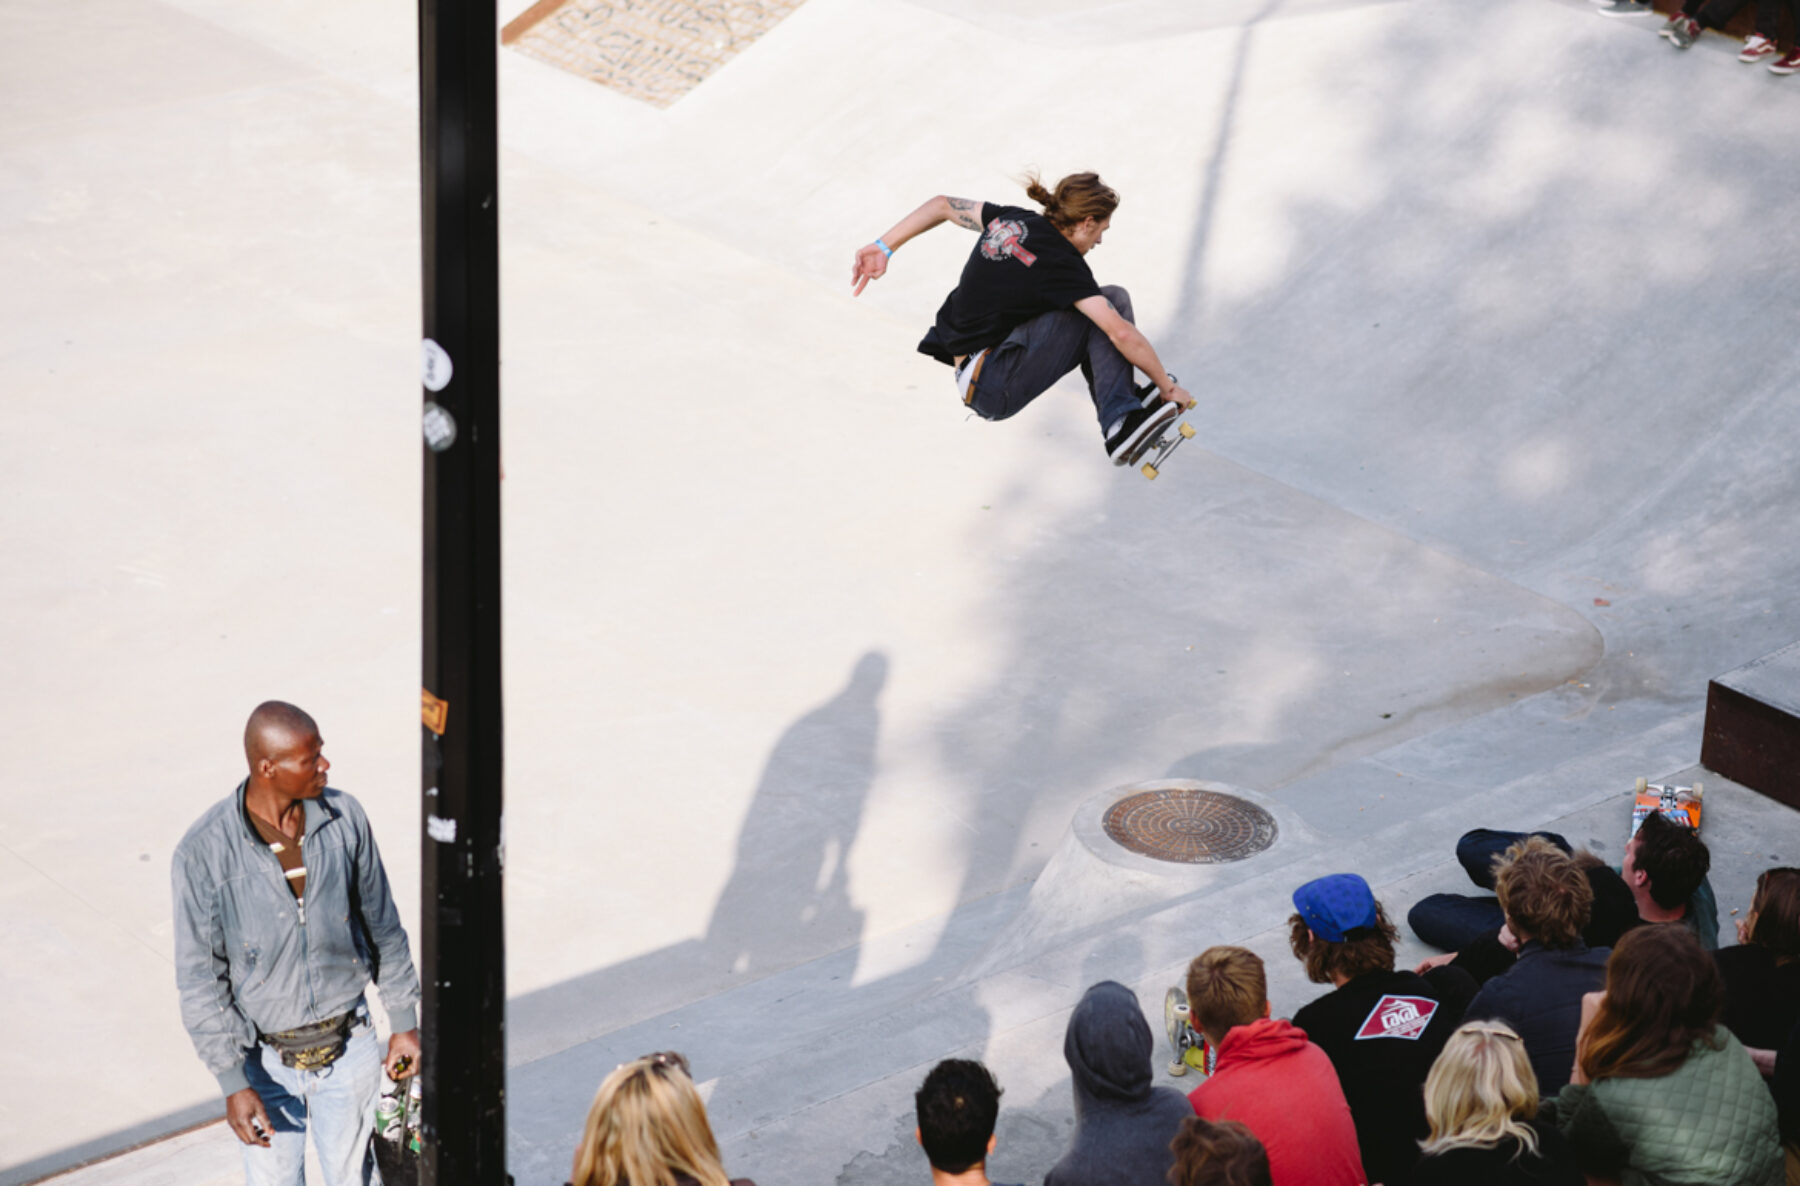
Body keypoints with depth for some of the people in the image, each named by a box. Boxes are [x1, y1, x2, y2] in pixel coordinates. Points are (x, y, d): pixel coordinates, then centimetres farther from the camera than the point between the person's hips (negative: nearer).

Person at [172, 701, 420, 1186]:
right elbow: (200, 979, -13)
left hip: (348, 1048, 2)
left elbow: (381, 924, 5)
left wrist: (405, 1022, 10)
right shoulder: (203, 853, -19)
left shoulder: (344, 818, -10)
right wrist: (232, 1083, -15)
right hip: (266, 1062, -2)